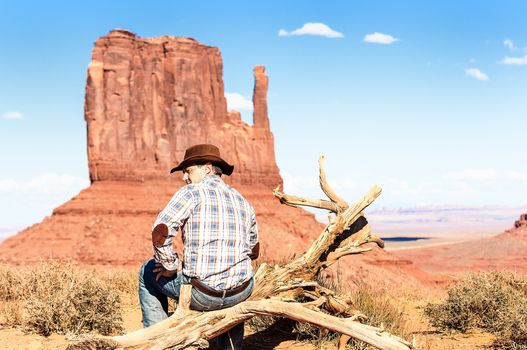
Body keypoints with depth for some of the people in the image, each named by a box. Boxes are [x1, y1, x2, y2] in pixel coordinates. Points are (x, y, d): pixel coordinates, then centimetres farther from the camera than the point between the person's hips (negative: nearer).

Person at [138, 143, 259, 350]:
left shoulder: (192, 192, -4)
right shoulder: (243, 202, 13)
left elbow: (160, 232, -16)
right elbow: (254, 251, 22)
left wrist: (170, 266, -3)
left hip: (201, 294, -5)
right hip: (242, 292, 5)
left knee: (148, 273, 22)